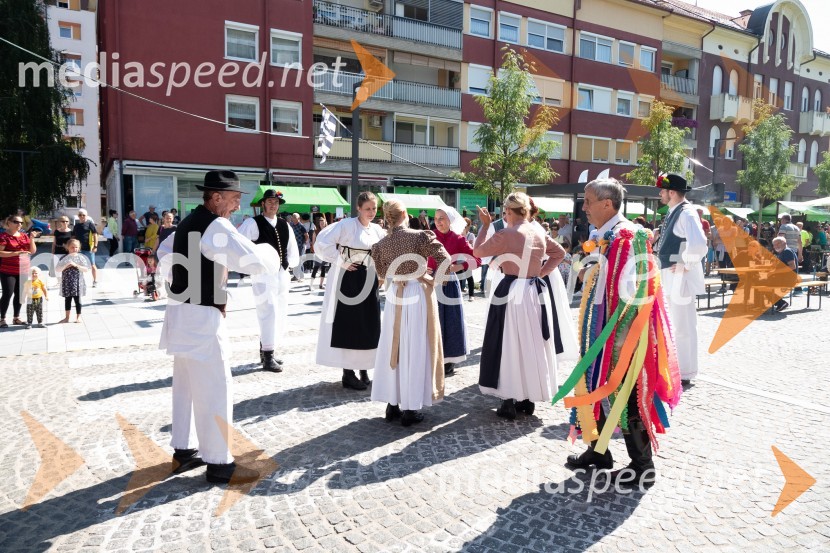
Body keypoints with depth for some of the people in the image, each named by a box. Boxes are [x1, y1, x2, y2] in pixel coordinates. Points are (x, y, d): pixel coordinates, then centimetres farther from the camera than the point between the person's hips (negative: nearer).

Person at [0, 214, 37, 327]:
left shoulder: (24, 235, 10)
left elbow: (33, 251, 9)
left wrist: (32, 238, -4)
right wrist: (16, 253, -24)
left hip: (22, 270, 6)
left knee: (20, 294, 9)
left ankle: (16, 318, 19)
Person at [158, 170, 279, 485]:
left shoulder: (188, 222, 13)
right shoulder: (216, 226, -17)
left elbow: (165, 253, 31)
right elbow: (256, 262, -24)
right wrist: (269, 251, -4)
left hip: (182, 313, 10)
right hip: (201, 318, -10)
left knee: (186, 386, 18)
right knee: (214, 390, -2)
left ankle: (184, 451, 30)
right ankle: (219, 464, 7)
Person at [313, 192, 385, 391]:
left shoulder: (377, 230, 7)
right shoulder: (346, 225, -12)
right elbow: (322, 243, -19)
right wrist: (341, 262, -16)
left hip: (369, 281, 7)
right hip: (350, 279, -6)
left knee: (369, 325, 9)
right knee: (349, 325, -2)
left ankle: (363, 369, 21)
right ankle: (348, 372, 7)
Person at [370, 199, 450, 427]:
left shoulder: (381, 244, 1)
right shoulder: (420, 236, -11)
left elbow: (382, 274, 9)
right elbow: (444, 259, -16)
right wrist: (434, 280, -3)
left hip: (394, 295, 3)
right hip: (418, 294, -3)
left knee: (393, 345, 13)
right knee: (415, 348, 4)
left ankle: (393, 404, 20)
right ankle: (410, 408, 10)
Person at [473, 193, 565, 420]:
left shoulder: (506, 235, -14)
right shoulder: (539, 234, 7)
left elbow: (478, 251, -4)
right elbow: (560, 252, 21)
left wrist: (485, 225, 4)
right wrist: (542, 272, 14)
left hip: (512, 293, -6)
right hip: (535, 292, 6)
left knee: (510, 345, 2)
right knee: (532, 344, 13)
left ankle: (509, 403, 6)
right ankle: (529, 399, 22)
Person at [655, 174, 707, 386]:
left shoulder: (686, 213, -18)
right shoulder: (672, 213, 12)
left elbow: (699, 246, -33)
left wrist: (685, 264, -22)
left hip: (680, 277, -10)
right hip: (669, 277, 10)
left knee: (683, 327, 1)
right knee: (673, 325, 20)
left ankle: (685, 374, 12)